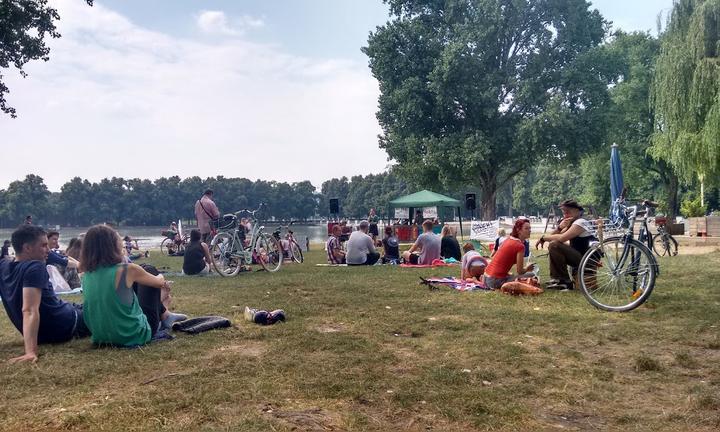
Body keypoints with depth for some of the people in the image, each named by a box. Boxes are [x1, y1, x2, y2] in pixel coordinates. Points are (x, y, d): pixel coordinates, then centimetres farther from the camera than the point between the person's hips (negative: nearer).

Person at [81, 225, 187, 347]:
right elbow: (158, 282, 1)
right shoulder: (127, 270, -19)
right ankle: (165, 316, 34)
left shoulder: (87, 275, -4)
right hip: (134, 336, -5)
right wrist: (162, 278, 26)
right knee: (151, 282, 13)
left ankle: (164, 315, 36)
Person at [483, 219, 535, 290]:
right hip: (496, 281, -9)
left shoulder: (508, 240, 10)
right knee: (531, 275, -8)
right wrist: (527, 269, 10)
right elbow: (520, 271, -11)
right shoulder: (520, 246, -14)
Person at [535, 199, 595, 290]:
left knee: (554, 246, -22)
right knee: (552, 246, 15)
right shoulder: (571, 223, 15)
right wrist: (560, 227, -14)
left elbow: (561, 238, -26)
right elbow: (556, 235, 6)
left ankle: (565, 282, -15)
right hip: (579, 258, 10)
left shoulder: (580, 222, -14)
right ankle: (556, 279, 9)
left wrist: (544, 237, -13)